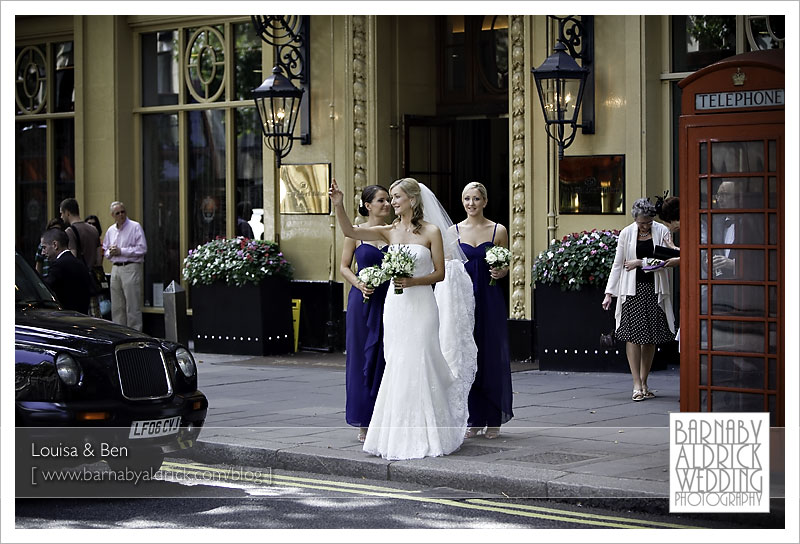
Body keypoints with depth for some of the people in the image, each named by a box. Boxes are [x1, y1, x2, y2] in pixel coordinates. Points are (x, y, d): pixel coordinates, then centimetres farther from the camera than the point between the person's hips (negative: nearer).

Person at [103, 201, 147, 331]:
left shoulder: (135, 227, -3)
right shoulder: (110, 230, 17)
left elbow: (142, 248, -11)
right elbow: (105, 251, 24)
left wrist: (121, 251, -12)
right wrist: (110, 252, 0)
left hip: (131, 268, -6)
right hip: (115, 268, 6)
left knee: (132, 306, -8)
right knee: (117, 306, 8)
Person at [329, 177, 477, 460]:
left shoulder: (431, 231, -3)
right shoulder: (390, 231, 8)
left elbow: (440, 273, -2)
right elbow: (349, 232, 1)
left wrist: (413, 281, -16)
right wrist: (338, 205, -12)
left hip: (421, 304, -4)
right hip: (396, 305, 4)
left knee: (418, 367, -5)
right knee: (397, 368, 4)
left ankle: (425, 436, 5)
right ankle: (400, 436, 11)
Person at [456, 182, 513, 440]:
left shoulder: (498, 230, 4)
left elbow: (506, 267, 8)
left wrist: (501, 271, -12)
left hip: (490, 301, -1)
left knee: (492, 356, 0)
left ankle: (493, 419, 8)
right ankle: (473, 419, 10)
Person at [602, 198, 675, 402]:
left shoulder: (662, 232, 1)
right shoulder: (626, 234, 2)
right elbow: (618, 264, 5)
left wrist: (639, 262, -9)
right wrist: (609, 293, 2)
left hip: (655, 289, 1)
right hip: (632, 289, -1)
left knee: (651, 337, 4)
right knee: (632, 334, -9)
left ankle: (644, 383, 15)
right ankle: (637, 385, -7)